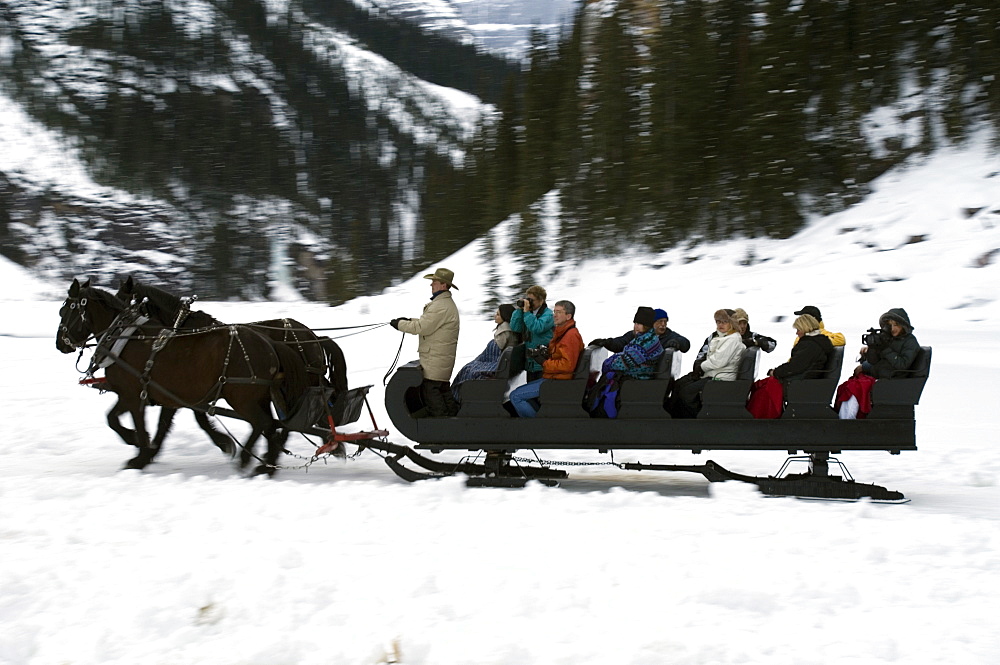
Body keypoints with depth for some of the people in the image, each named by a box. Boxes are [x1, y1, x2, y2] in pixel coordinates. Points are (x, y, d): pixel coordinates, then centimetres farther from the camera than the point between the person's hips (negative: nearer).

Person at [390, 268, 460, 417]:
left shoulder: (440, 306, -19)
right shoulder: (447, 302, 17)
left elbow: (423, 327, -20)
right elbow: (429, 323, 24)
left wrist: (400, 324, -9)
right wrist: (409, 320, 14)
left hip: (436, 358, -11)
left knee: (429, 388, -9)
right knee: (443, 388, 16)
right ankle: (452, 415, 20)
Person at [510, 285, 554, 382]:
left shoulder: (548, 314, -8)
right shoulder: (530, 313, 13)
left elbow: (537, 328, -24)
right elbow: (515, 328, 6)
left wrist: (526, 311, -19)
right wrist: (519, 310, 1)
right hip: (530, 362, 7)